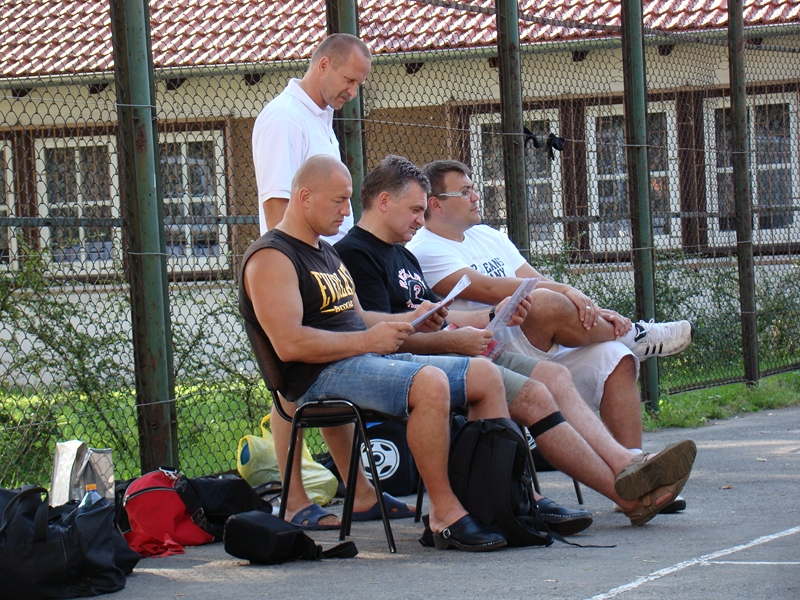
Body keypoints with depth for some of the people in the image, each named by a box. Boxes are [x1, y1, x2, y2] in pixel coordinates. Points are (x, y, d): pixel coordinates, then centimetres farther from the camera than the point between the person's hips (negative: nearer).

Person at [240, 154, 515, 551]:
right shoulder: (271, 258, -9)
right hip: (323, 375, -10)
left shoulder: (326, 253, 24)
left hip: (370, 358, 10)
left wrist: (409, 321, 9)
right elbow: (289, 344, -21)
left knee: (485, 376, 2)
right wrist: (366, 341, -17)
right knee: (430, 383, -34)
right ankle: (445, 515, -27)